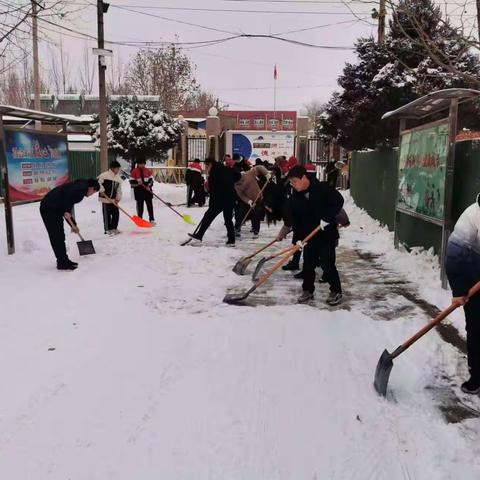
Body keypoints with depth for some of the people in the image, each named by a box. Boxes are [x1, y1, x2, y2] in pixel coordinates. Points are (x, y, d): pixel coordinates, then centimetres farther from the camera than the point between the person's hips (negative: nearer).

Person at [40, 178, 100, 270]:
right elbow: (69, 194, -24)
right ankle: (63, 263, 1)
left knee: (59, 236, 16)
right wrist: (66, 211, -25)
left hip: (53, 208, 10)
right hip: (50, 208, -10)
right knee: (57, 237, -4)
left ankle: (63, 261, 25)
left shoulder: (77, 186, 24)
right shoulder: (82, 187, -3)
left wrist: (73, 225, 32)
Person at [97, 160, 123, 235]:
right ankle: (107, 229, 10)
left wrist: (118, 198, 3)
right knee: (107, 214, -1)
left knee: (116, 214, 6)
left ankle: (113, 228, 22)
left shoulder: (118, 178, 9)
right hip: (105, 198, -6)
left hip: (113, 200, 6)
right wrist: (101, 190, -12)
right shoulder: (104, 175, -11)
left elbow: (119, 189, 12)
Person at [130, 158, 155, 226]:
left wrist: (149, 186, -9)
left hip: (147, 190, 2)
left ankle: (152, 220, 11)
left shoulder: (148, 171, 5)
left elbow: (151, 180, 8)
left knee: (150, 205, 4)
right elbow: (131, 182, -3)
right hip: (138, 191, -2)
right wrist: (137, 183, -22)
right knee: (140, 206, 5)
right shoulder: (134, 171, -3)